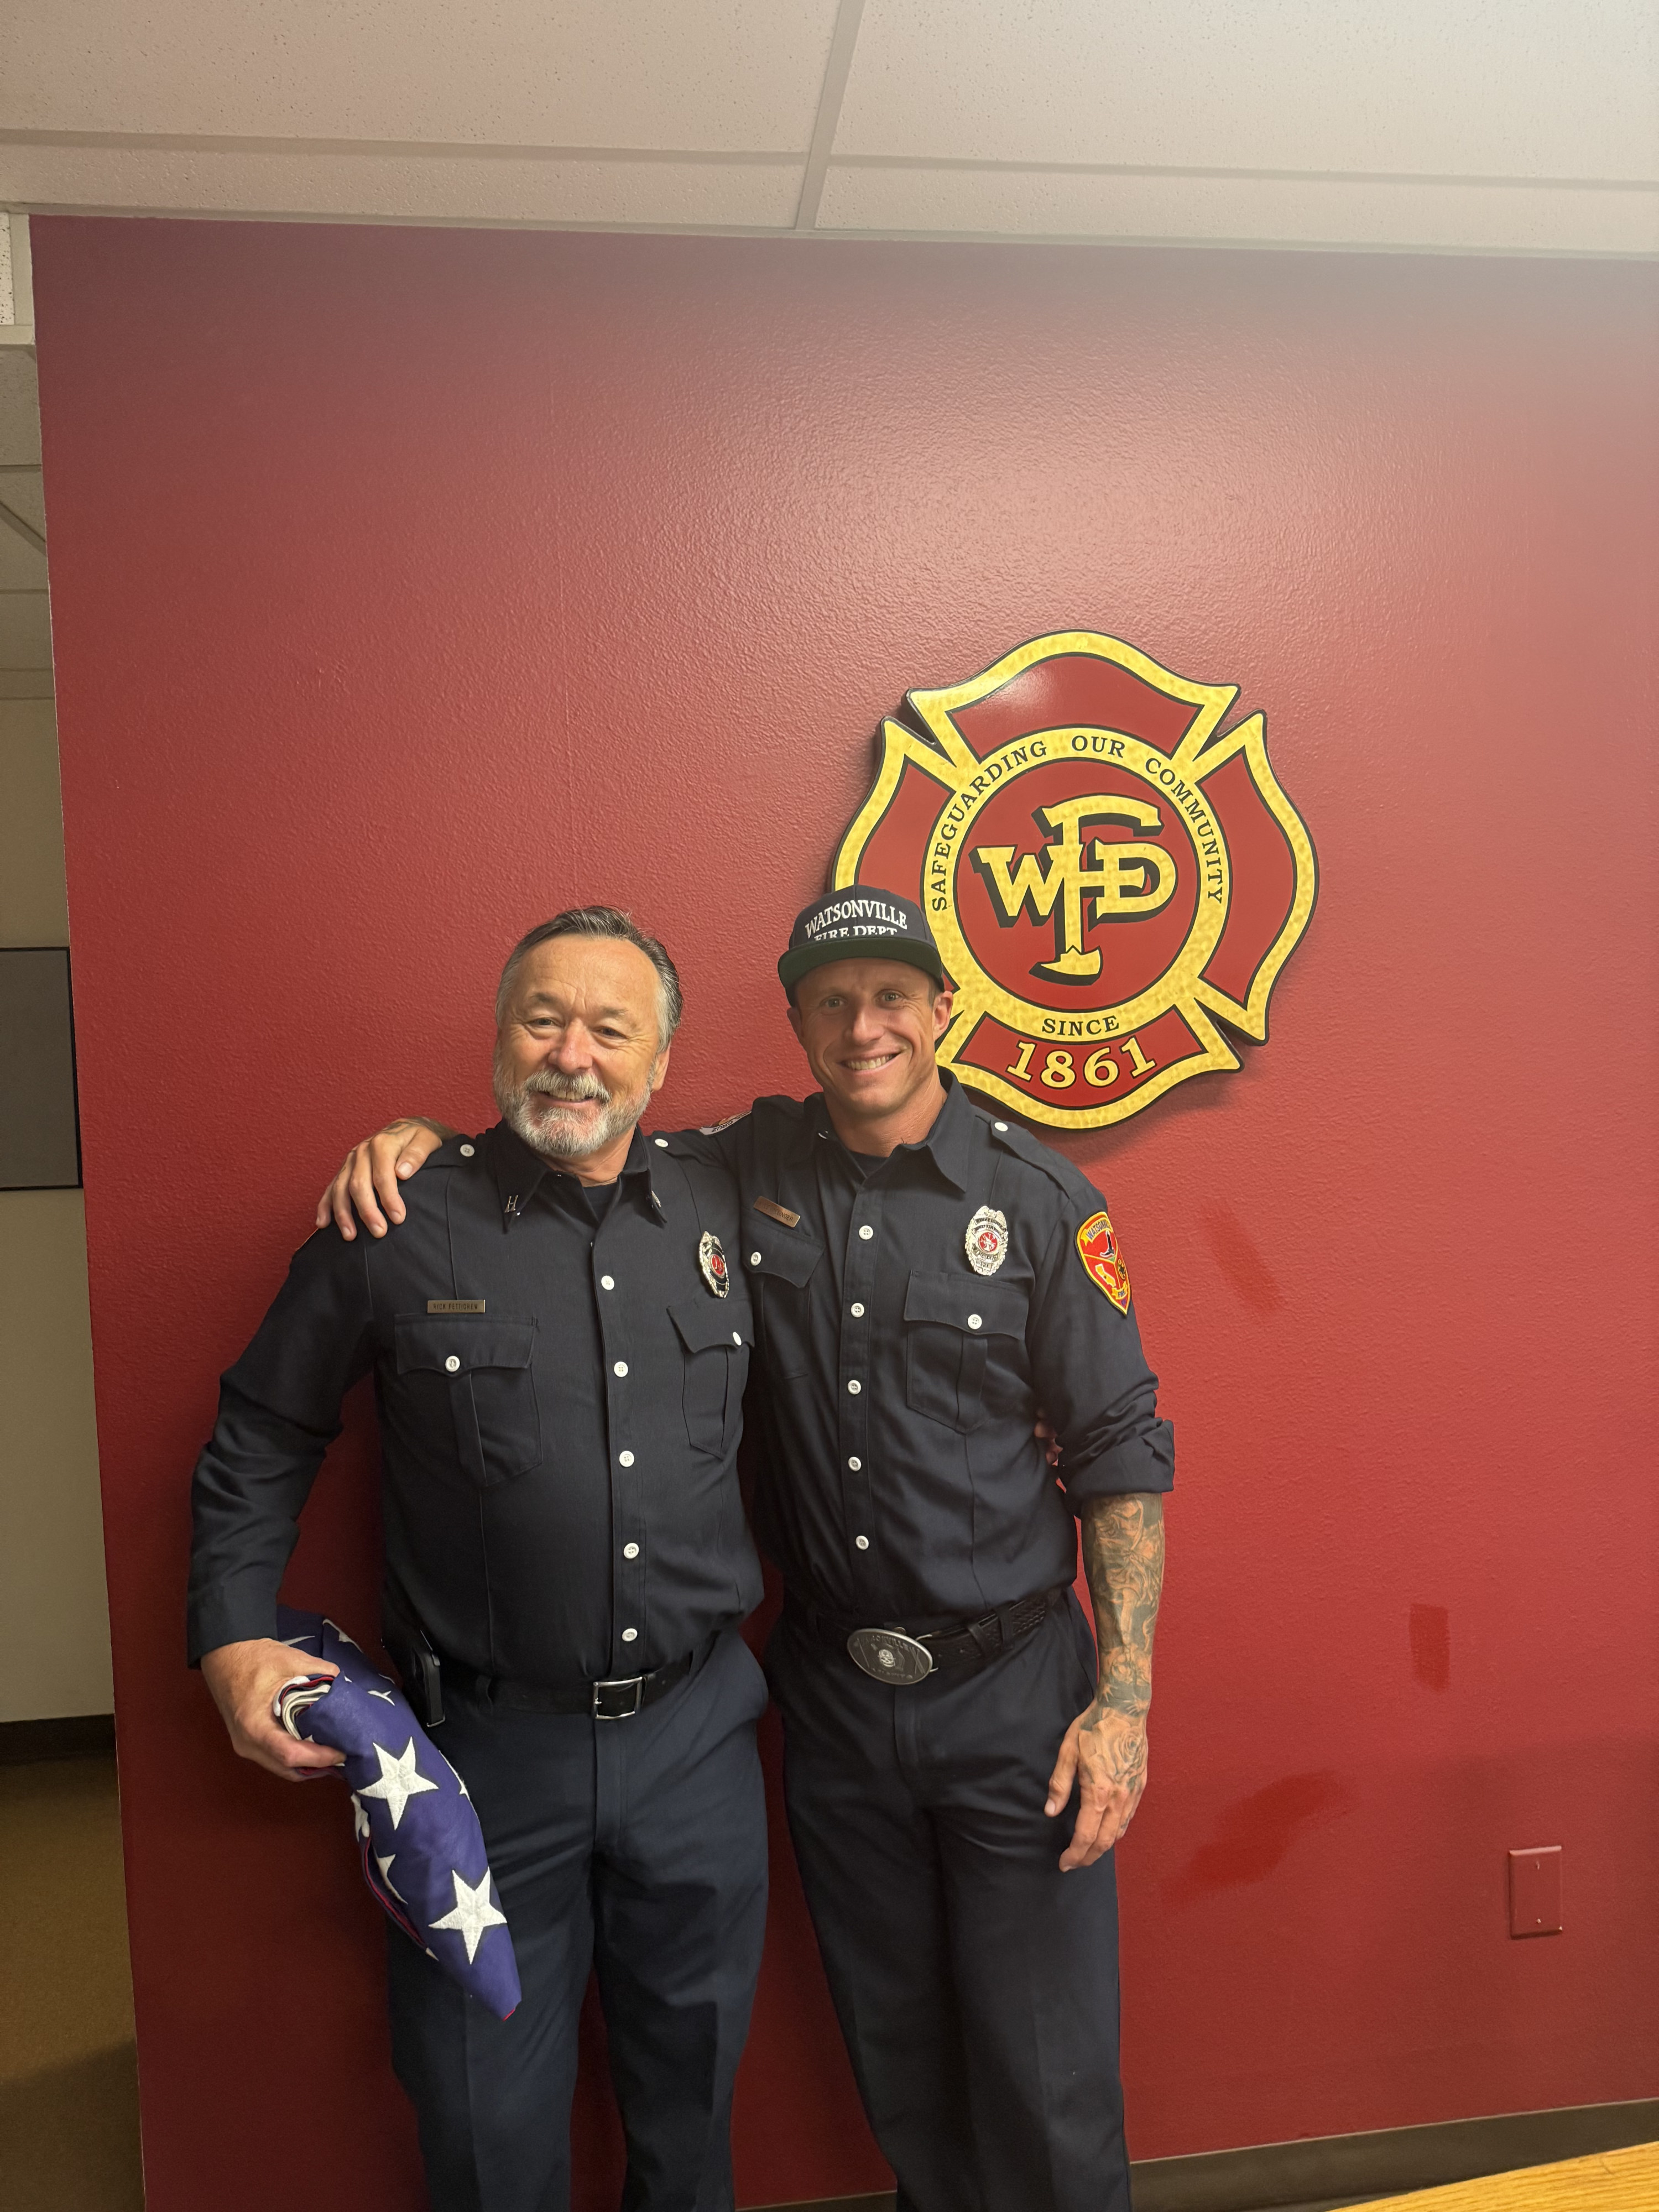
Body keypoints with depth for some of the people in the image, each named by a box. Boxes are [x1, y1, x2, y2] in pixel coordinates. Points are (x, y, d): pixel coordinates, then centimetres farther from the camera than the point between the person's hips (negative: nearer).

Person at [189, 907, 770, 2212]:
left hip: (696, 1727, 3)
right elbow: (262, 1443, 1)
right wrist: (235, 1636, -7)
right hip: (487, 1746, -2)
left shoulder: (729, 1206, -3)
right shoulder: (398, 1224, -10)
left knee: (693, 2092, 23)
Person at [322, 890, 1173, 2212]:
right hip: (833, 1694, 3)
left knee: (1045, 2077, 8)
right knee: (895, 2054, 20)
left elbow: (1123, 1451, -6)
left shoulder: (1040, 1198, -8)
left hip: (1013, 1694, -2)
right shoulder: (753, 1164, -2)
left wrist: (1125, 1699, -10)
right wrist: (419, 1138, -8)